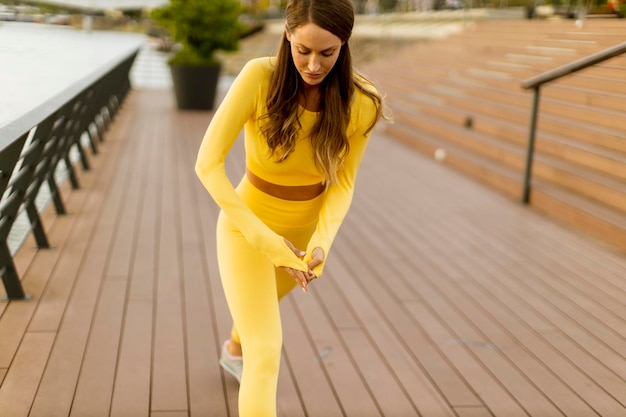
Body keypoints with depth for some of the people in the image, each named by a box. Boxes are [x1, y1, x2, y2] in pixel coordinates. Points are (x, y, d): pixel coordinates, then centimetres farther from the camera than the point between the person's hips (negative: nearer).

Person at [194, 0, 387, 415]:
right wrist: (266, 241, -34)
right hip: (246, 223, -4)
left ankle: (234, 350, 68)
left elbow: (343, 183, -10)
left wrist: (322, 241, -28)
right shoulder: (260, 76, -30)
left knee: (264, 301, 33)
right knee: (266, 352, -15)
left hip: (306, 227, 4)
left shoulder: (361, 103, -22)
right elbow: (208, 163, -28)